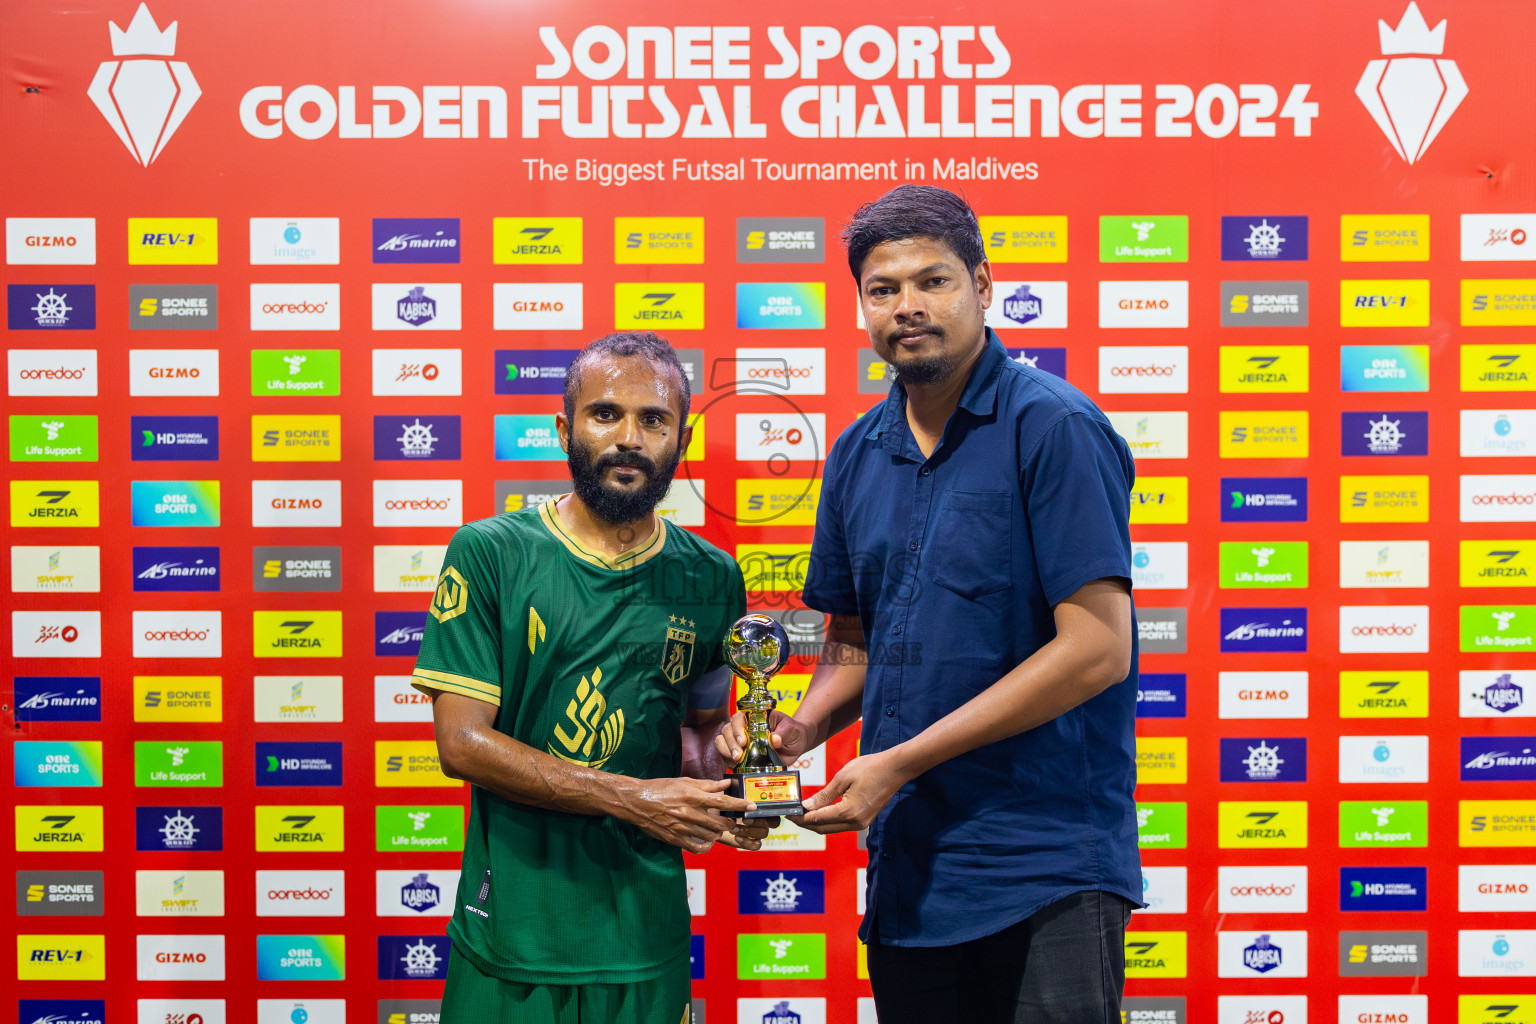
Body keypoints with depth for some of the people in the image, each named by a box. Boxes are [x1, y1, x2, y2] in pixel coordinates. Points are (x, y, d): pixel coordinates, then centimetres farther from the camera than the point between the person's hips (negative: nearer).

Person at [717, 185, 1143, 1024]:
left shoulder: (1054, 427, -10)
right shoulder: (858, 453, 9)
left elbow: (1096, 648, -17)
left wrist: (899, 764, -17)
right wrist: (799, 727, -4)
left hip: (1046, 869, -6)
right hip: (907, 863, 6)